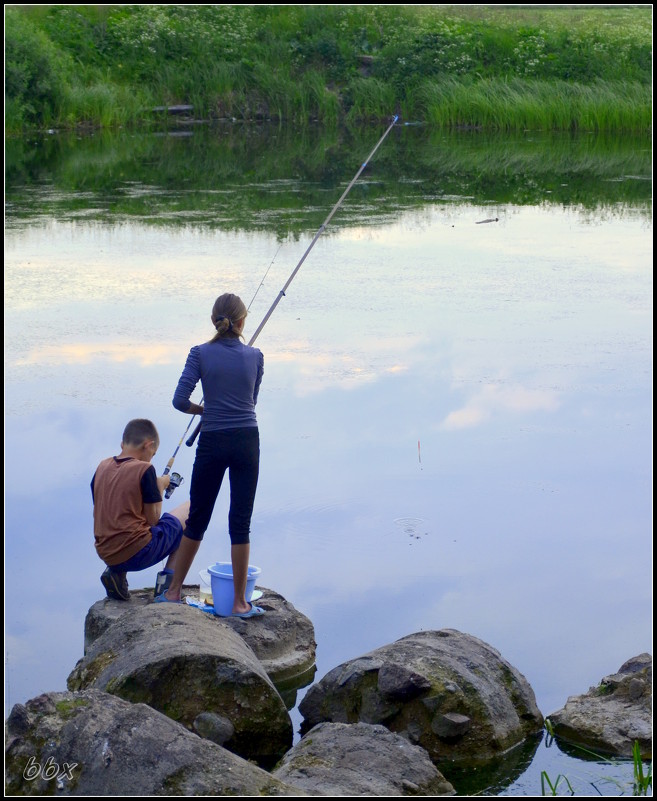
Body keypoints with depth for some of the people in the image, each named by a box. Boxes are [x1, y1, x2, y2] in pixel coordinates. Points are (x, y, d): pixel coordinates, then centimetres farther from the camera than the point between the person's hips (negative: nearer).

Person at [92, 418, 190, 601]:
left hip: (105, 554, 6)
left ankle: (116, 572, 11)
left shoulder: (102, 467, 8)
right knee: (189, 510, 10)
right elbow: (153, 519, -7)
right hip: (137, 553, -6)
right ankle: (167, 578, 4)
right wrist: (160, 486, 8)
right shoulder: (144, 469, -10)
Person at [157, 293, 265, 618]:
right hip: (247, 442, 0)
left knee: (197, 519, 12)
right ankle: (240, 602, 6)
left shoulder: (201, 353, -4)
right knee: (240, 522, 4)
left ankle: (174, 591, 21)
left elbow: (180, 400, -8)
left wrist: (205, 409, 9)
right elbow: (251, 400, 11)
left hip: (212, 444, 0)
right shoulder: (255, 356, 2)